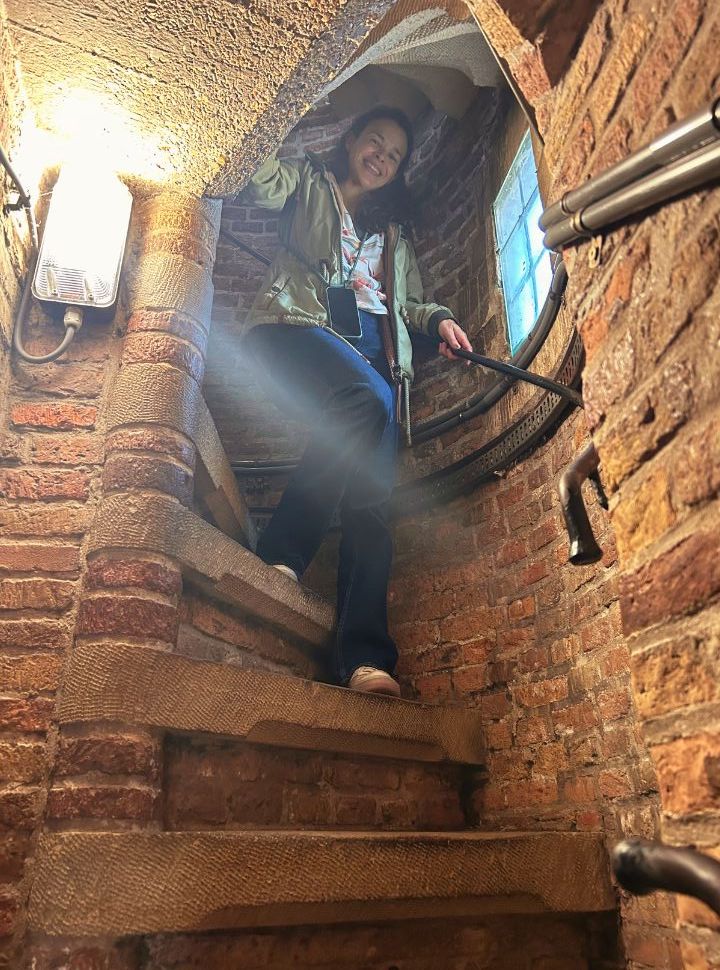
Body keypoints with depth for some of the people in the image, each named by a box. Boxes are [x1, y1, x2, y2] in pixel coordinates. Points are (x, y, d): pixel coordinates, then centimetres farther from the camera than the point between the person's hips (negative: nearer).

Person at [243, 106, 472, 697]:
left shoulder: (395, 231, 36)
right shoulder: (306, 183, 26)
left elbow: (408, 302, 31)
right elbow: (253, 187, 7)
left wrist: (438, 319, 13)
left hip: (374, 353, 4)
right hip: (299, 326, -4)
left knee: (373, 499, -17)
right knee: (368, 399, -38)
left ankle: (365, 657, -26)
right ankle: (281, 556, -32)